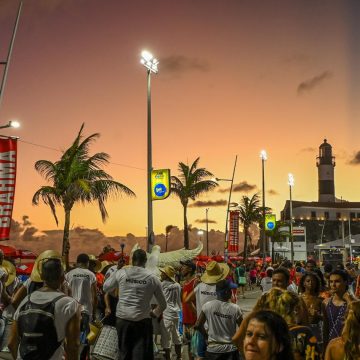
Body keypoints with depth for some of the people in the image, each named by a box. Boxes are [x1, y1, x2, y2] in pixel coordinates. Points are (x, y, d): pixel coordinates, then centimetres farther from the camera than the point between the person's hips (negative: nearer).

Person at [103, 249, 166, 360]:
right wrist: (155, 313, 25)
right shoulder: (152, 278, -1)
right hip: (143, 321, -2)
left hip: (123, 319, 2)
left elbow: (105, 288, 16)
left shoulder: (121, 273, 0)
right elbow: (163, 304, 7)